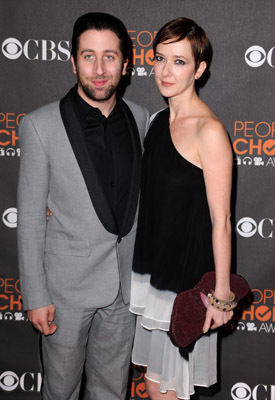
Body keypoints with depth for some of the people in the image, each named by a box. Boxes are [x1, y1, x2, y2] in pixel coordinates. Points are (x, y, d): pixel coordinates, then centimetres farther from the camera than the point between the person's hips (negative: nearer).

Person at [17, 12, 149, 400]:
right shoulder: (41, 125, -12)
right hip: (68, 282, -3)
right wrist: (35, 295, -9)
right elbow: (30, 218, -9)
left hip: (125, 280, 4)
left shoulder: (140, 118, 0)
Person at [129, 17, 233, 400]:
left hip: (186, 276, -7)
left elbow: (220, 220, -17)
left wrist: (221, 292, -13)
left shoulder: (209, 131, -20)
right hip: (152, 268, 7)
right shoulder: (160, 120, 4)